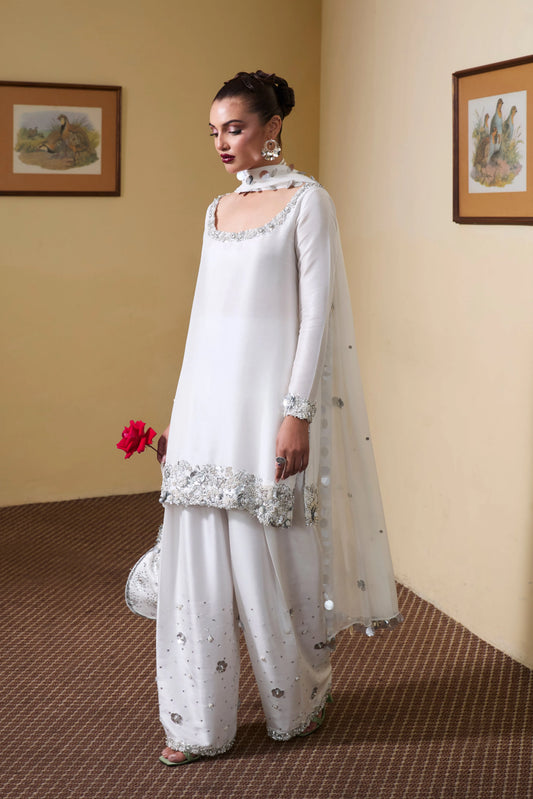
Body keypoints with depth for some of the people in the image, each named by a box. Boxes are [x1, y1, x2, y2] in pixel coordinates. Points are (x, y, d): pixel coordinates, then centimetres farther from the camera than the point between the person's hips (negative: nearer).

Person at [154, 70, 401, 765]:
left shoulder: (307, 201, -5)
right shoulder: (218, 210, 15)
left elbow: (315, 312, -11)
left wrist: (296, 414, -18)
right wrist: (180, 413, 16)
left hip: (271, 392, -6)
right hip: (208, 394, 6)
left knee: (272, 553, 3)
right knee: (198, 556, 6)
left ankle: (302, 696, 27)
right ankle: (200, 720, 16)